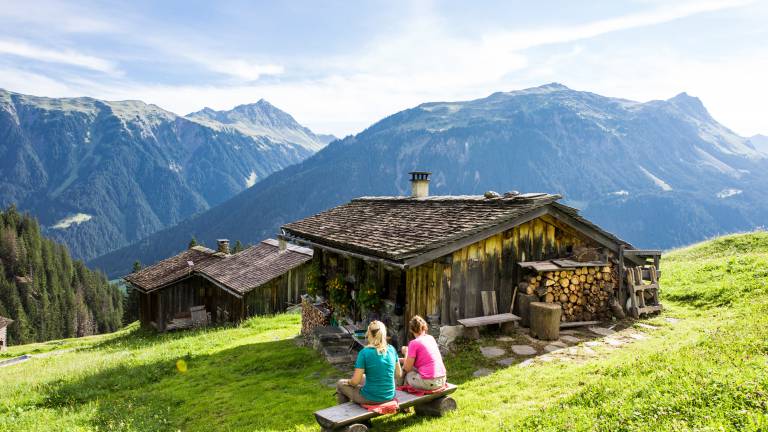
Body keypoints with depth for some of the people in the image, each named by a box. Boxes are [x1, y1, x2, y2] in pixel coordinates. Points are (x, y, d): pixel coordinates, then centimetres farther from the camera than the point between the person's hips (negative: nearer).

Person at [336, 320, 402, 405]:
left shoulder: (364, 352, -18)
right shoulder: (391, 349, -4)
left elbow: (355, 381, -15)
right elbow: (398, 375, 5)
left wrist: (348, 382, 6)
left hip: (371, 399, -5)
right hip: (389, 396, 5)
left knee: (340, 383, 20)